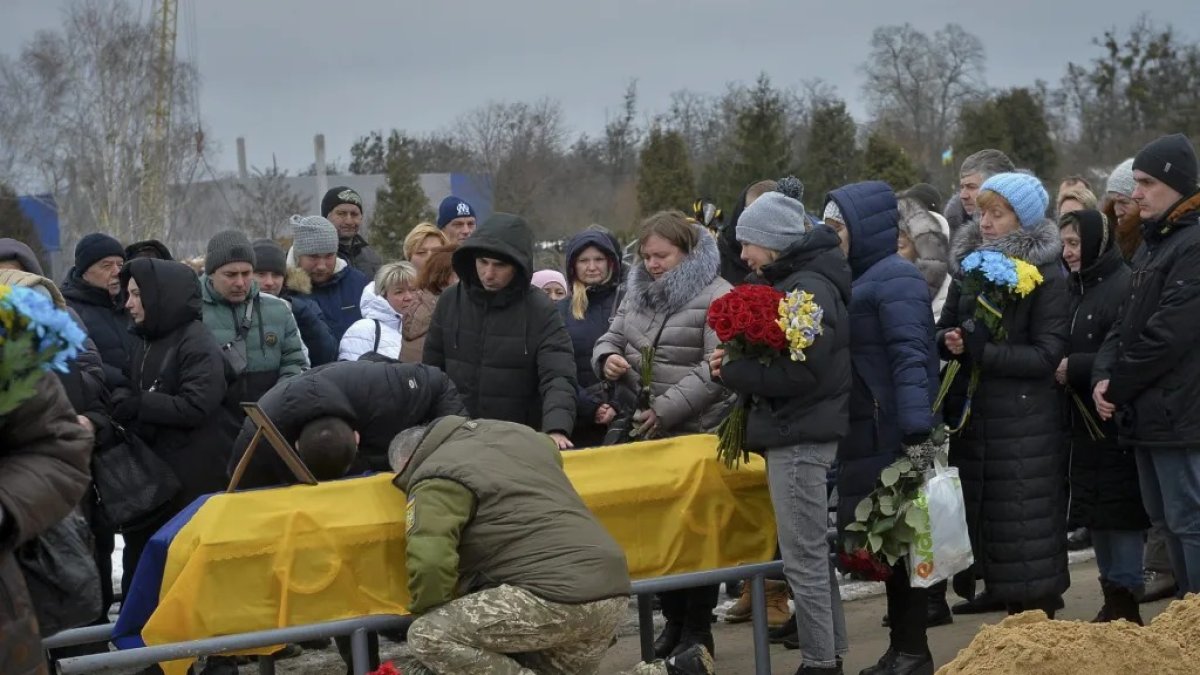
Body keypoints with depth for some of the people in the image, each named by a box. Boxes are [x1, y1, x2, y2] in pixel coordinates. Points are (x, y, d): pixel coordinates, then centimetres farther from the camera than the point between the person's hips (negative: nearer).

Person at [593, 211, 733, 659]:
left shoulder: (716, 297, -11)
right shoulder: (638, 292, 11)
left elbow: (716, 370, -18)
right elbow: (611, 337, 19)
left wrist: (666, 410, -23)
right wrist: (607, 358, -7)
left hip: (697, 434, -7)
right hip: (646, 433, 7)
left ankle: (698, 627, 10)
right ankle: (674, 618, 22)